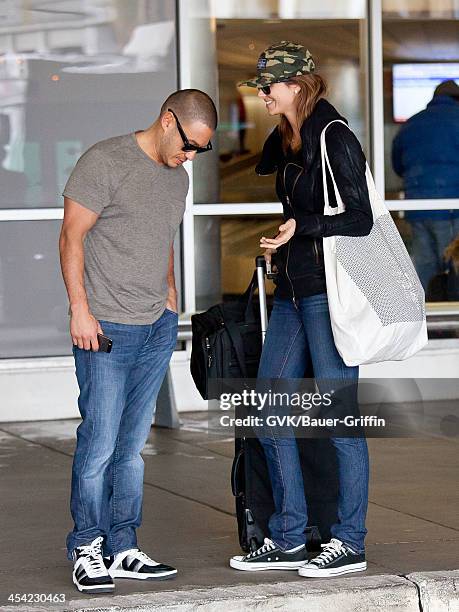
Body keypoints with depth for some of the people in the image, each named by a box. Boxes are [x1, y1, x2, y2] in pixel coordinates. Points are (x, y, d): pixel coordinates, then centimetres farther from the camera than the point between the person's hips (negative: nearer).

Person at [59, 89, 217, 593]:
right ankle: (87, 548, 6)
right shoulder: (106, 162, -8)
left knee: (133, 444, 8)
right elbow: (71, 237, -9)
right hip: (106, 327, -7)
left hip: (158, 326, 7)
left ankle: (122, 548, 13)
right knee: (99, 443, -6)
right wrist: (80, 310, -12)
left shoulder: (177, 176, 15)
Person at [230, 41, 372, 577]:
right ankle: (288, 539, 15)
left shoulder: (335, 139, -11)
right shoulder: (282, 141, 13)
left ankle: (349, 542, 4)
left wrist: (300, 227, -20)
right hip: (291, 291, 9)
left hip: (330, 292, -9)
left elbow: (360, 220, -14)